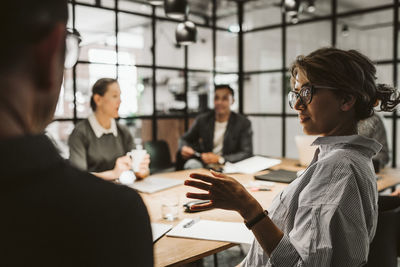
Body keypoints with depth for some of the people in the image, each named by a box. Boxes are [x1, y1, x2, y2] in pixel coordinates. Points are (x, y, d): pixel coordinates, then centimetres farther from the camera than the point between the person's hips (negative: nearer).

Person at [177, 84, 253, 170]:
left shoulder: (244, 123, -3)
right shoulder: (202, 120, 5)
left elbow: (247, 153, -11)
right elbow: (184, 139, 16)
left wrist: (220, 159, -24)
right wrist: (184, 148, -11)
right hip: (204, 164, 2)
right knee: (192, 165, -32)